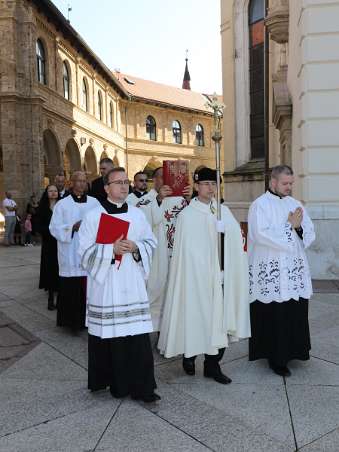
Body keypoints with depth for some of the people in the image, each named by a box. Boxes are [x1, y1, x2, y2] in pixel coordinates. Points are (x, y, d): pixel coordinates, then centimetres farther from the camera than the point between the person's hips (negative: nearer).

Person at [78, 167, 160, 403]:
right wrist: (111, 249, -18)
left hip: (133, 285, 3)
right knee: (110, 336, 3)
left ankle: (141, 386, 10)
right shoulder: (94, 216, -1)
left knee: (138, 335, 0)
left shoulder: (138, 214, 9)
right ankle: (115, 383, 22)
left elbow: (151, 242, 11)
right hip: (105, 284, -2)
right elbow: (86, 251, -4)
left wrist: (135, 247, -9)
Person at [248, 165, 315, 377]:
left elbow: (310, 233, 9)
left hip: (295, 272, 6)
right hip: (270, 273, -6)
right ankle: (276, 358, 14)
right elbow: (262, 234, -19)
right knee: (274, 316, 1)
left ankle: (291, 350, 27)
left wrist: (298, 227, -12)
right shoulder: (260, 205, -6)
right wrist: (290, 227, -10)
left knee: (295, 314, 10)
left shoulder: (295, 204, 13)